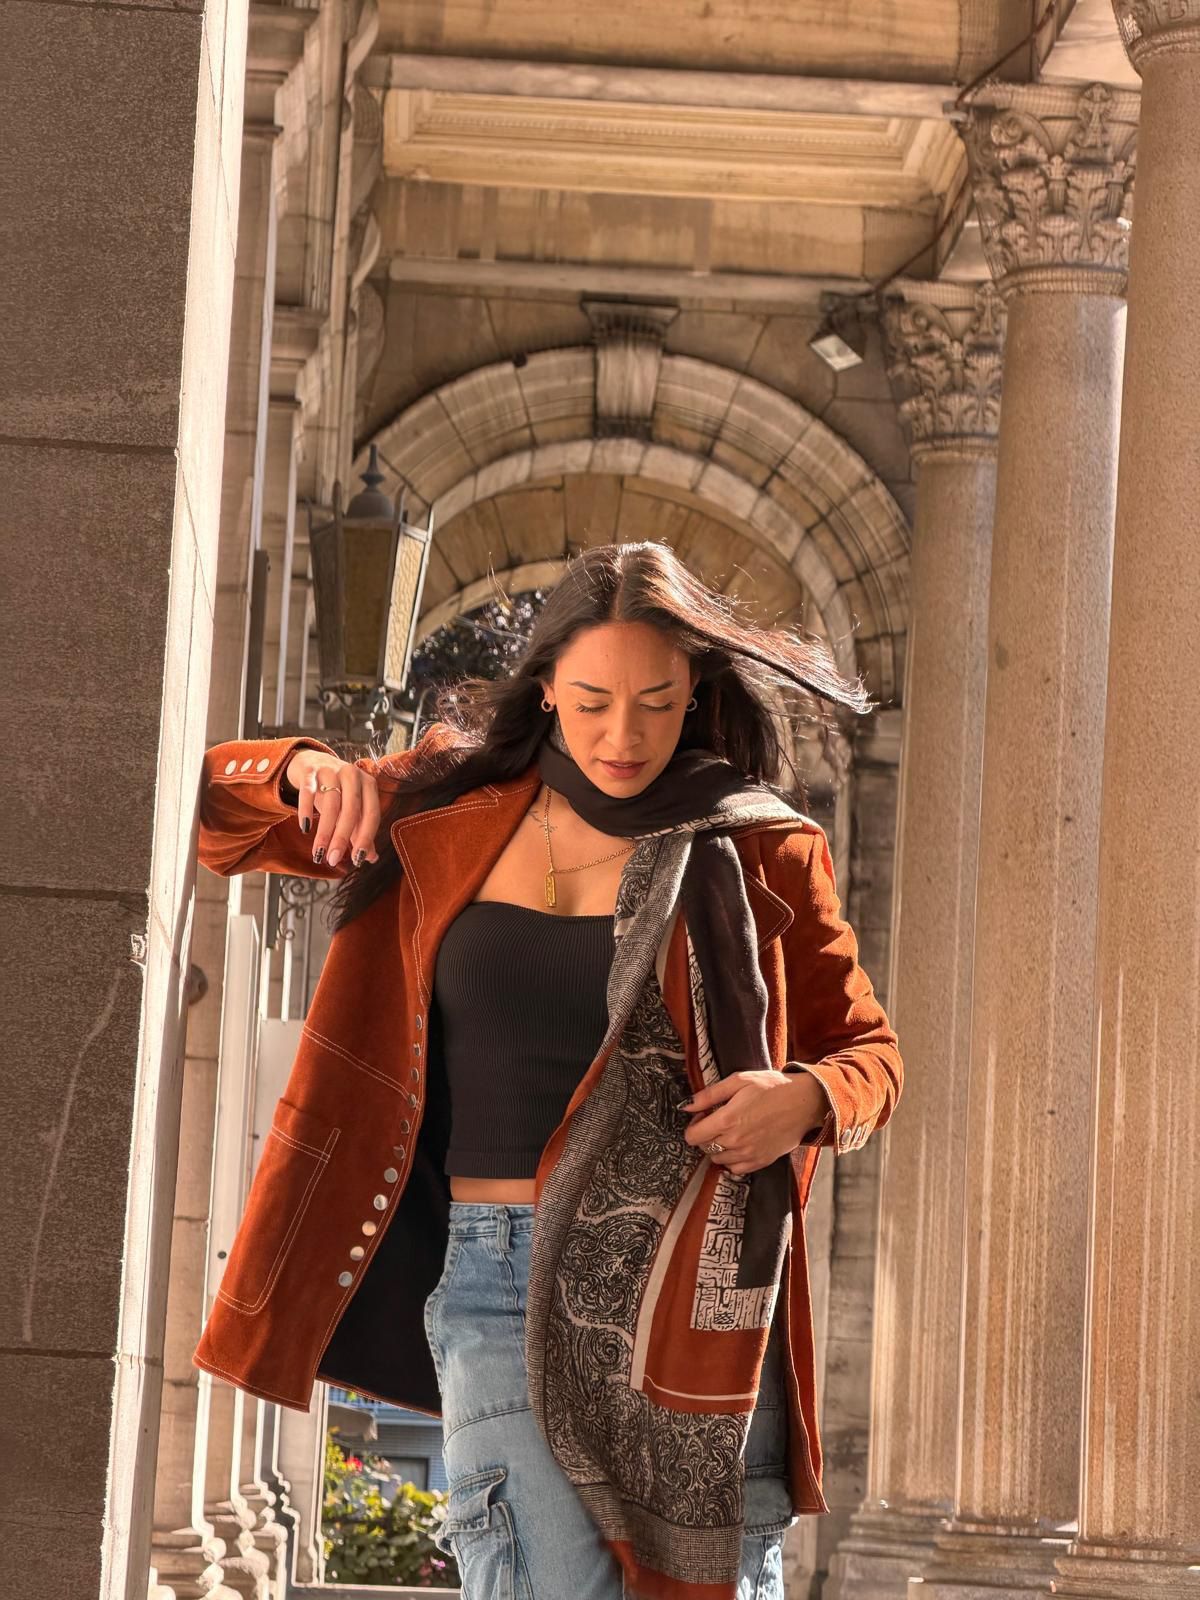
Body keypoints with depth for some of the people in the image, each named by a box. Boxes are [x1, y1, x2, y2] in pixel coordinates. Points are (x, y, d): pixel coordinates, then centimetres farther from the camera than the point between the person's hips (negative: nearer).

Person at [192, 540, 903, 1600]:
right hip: (499, 1280, 1)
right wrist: (308, 772, -7)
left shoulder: (757, 850, 4)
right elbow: (215, 815, 16)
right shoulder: (459, 808, 9)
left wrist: (806, 1098, -11)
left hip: (690, 1285, -1)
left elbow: (868, 1049, 13)